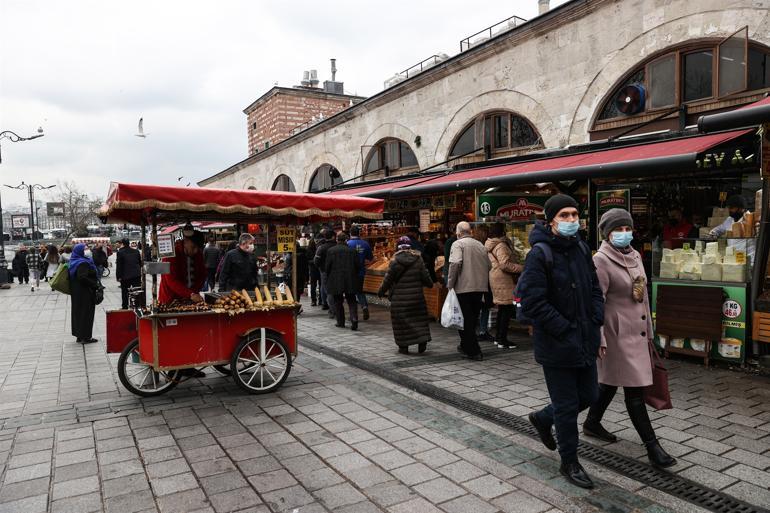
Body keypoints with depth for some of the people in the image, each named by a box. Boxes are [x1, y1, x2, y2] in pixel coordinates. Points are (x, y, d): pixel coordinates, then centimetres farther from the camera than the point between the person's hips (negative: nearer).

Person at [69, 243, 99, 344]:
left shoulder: (75, 262, 12)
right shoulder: (83, 263, -19)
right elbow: (82, 277, -29)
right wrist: (95, 284, -21)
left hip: (77, 292, 10)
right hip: (84, 293, -10)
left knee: (78, 312, 14)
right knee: (85, 313, -3)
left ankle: (79, 336, 22)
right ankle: (85, 337, 2)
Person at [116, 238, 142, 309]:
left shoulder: (120, 252, -9)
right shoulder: (136, 251, 4)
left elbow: (118, 266, -9)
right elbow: (140, 263, 12)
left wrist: (118, 276, -5)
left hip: (125, 276, -3)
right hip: (136, 275, 3)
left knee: (125, 292, 9)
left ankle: (125, 307, 14)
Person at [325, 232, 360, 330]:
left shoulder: (331, 251, -5)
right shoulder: (352, 250, 0)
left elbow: (327, 266, -4)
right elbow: (358, 266, 2)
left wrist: (328, 277, 13)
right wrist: (355, 276, 17)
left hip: (335, 281, -1)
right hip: (350, 281, 1)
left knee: (338, 302, 10)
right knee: (351, 301, 7)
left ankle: (340, 322, 14)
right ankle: (354, 318, -12)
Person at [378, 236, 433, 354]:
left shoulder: (394, 261, -8)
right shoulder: (418, 260, -1)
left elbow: (388, 279, -4)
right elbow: (426, 277, 1)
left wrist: (380, 292, 10)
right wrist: (430, 284, 24)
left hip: (399, 298, -2)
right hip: (416, 296, 2)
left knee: (401, 322, 6)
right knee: (419, 318, 12)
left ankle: (403, 346, 9)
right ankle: (422, 341, 2)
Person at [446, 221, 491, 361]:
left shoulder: (458, 244, -6)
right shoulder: (480, 245, 14)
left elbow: (455, 264, -20)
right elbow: (488, 265, 14)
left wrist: (450, 284, -13)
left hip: (464, 287, -6)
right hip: (480, 287, 7)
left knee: (466, 319, 1)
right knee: (473, 318, 17)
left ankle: (473, 351, 1)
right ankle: (466, 346, 29)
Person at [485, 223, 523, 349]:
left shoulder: (490, 245, 16)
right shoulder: (500, 245, -16)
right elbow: (505, 264, -24)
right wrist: (521, 268, -18)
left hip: (496, 279, 10)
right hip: (504, 280, -10)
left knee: (502, 309, 17)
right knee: (507, 309, -6)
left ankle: (498, 337, 24)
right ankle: (502, 340, -4)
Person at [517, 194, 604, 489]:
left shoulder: (581, 248, 7)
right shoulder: (540, 254, -17)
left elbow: (594, 288, 16)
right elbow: (532, 301, -21)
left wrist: (597, 320, 1)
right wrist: (565, 331, -19)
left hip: (585, 340, 7)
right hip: (556, 344, -7)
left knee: (587, 396, 19)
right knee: (567, 405, 6)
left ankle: (543, 419, 43)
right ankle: (569, 463, 27)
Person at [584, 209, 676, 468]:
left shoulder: (635, 255, 11)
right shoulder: (601, 261, -15)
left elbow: (643, 295, 17)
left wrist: (648, 330, 18)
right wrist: (599, 338, -21)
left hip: (637, 332, 9)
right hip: (617, 333, -9)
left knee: (611, 381, 19)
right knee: (635, 389, -3)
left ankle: (592, 423, 36)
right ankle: (652, 446, 6)